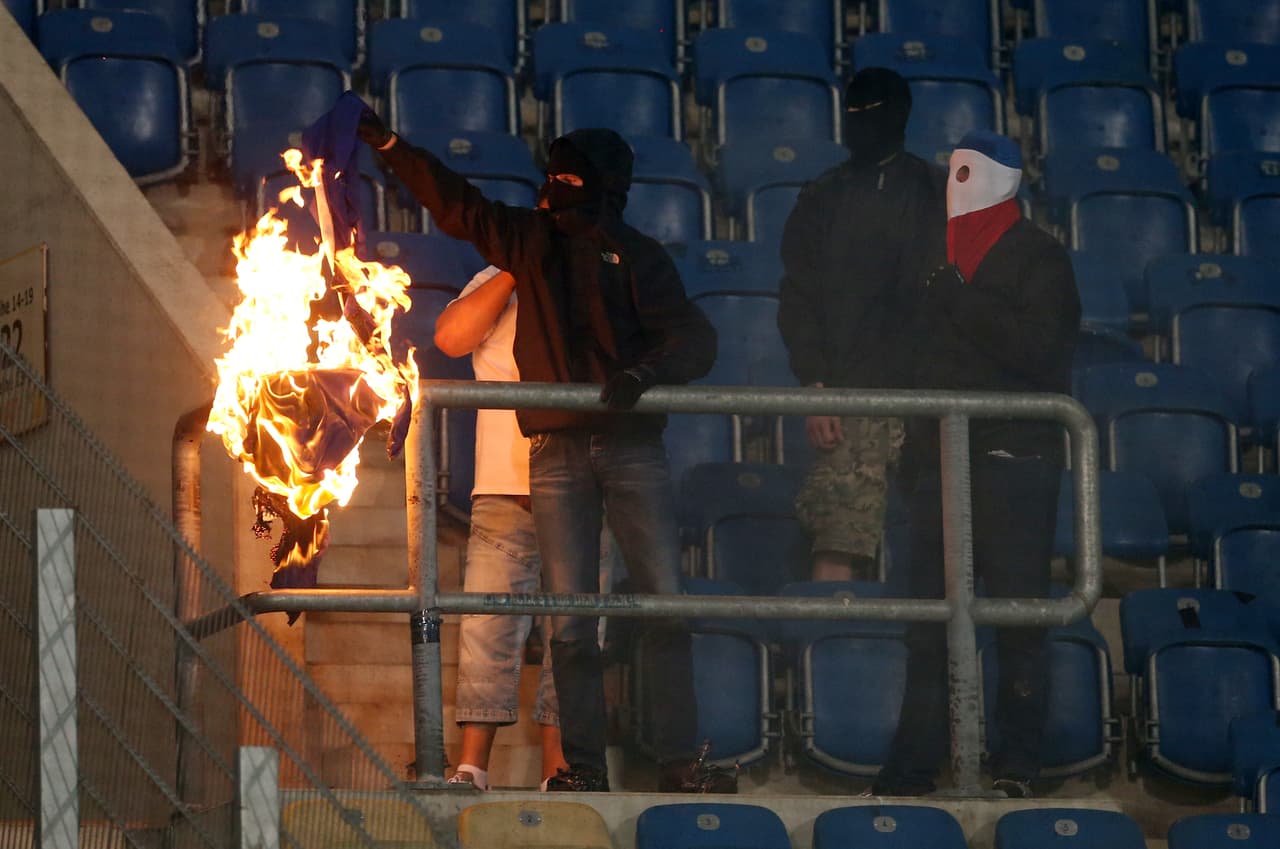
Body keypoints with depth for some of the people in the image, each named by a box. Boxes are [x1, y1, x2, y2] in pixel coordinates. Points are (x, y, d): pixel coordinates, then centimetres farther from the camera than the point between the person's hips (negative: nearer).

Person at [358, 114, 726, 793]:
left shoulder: (638, 256, 5)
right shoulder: (530, 241, 13)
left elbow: (693, 340, -4)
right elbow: (454, 204, 16)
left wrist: (644, 374, -23)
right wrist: (387, 144, 11)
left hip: (633, 448, -2)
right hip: (557, 451, 2)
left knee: (667, 607, -8)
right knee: (570, 621, -2)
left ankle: (679, 761, -5)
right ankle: (583, 765, 0)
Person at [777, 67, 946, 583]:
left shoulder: (939, 195, 12)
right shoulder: (822, 201, 14)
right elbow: (798, 302, 9)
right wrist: (814, 389, -4)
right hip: (851, 395, 0)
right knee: (839, 543, -12)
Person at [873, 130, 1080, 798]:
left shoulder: (1036, 256, -1)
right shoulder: (947, 255, 19)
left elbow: (1035, 345, -15)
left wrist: (957, 300, -14)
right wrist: (914, 444, 18)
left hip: (1013, 460, -6)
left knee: (1018, 611, -4)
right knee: (930, 616, 3)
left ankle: (1015, 764, 0)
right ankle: (911, 767, 4)